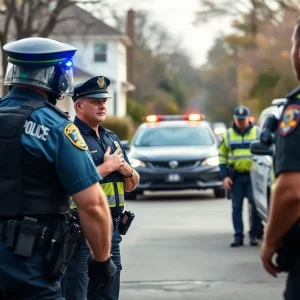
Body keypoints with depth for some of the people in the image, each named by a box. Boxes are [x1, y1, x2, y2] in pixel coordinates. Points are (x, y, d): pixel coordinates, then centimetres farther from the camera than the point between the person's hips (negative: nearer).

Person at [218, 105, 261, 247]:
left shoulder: (258, 133, 6)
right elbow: (222, 157, 11)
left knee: (255, 205, -5)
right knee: (236, 207, 1)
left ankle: (253, 235, 3)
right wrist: (225, 176, 0)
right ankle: (238, 236, 6)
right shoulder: (228, 135, 10)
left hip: (253, 175, -1)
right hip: (236, 177, 2)